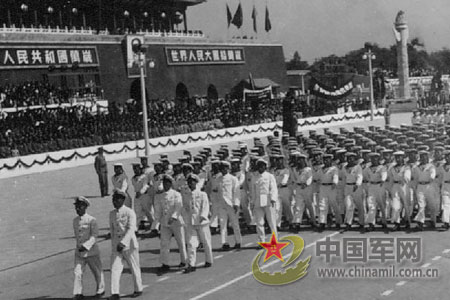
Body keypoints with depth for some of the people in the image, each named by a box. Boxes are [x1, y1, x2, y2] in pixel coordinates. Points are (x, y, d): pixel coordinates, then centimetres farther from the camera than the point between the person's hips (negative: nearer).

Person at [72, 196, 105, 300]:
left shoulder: (91, 220, -13)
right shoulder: (75, 220, 6)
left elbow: (94, 236, -17)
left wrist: (85, 246, -27)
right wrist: (79, 246, 14)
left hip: (91, 251, -4)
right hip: (79, 252, 4)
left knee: (97, 271, 11)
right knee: (77, 272, -7)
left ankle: (100, 290, 31)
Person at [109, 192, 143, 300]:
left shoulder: (130, 212, -9)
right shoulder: (112, 214, 8)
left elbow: (131, 229, -18)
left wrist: (123, 243, -27)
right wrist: (114, 243, 16)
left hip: (129, 243, -4)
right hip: (116, 245, 4)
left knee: (135, 268, 8)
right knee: (115, 268, -7)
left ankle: (138, 289, 26)